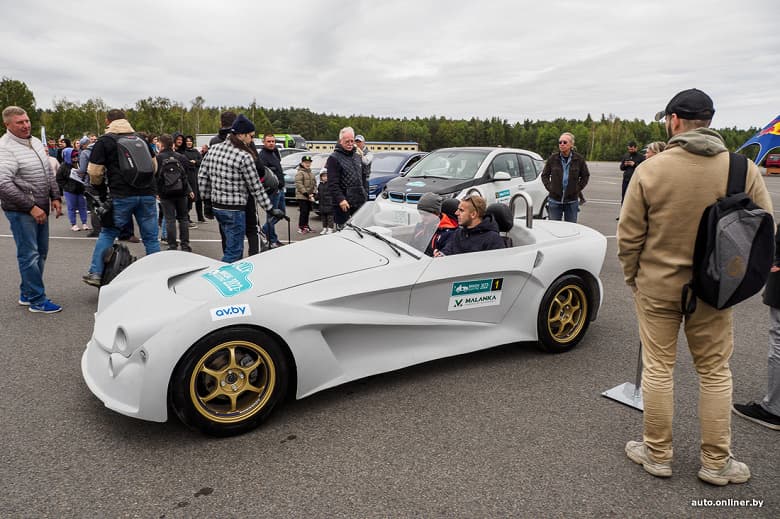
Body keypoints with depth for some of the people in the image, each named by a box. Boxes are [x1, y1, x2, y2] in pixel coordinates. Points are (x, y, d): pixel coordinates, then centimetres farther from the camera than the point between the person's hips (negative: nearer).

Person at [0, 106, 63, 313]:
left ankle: (26, 294, 27)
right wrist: (31, 207, -21)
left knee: (40, 253, 14)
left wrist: (55, 197, 9)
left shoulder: (36, 142, 12)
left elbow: (49, 173, 20)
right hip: (21, 211, -8)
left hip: (40, 209, 8)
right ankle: (37, 301, 3)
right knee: (29, 255, -4)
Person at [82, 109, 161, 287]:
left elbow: (95, 171, 1)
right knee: (151, 237, 8)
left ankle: (96, 273, 8)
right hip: (147, 193, 3)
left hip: (121, 196, -3)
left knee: (107, 234, 9)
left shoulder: (104, 141, 2)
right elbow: (154, 166, 23)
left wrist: (101, 189, 19)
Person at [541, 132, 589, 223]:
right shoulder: (553, 158, -2)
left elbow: (585, 176, 11)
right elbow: (544, 175, 10)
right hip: (555, 200, 0)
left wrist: (578, 188, 1)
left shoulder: (579, 159, -2)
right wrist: (549, 187, -1)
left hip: (572, 201, 0)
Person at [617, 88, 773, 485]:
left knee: (658, 369, 11)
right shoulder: (744, 169, -7)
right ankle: (716, 463, 27)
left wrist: (632, 276, 7)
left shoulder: (650, 170, -12)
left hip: (657, 286, -1)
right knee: (715, 373, 15)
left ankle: (657, 455, 25)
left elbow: (629, 235, -8)